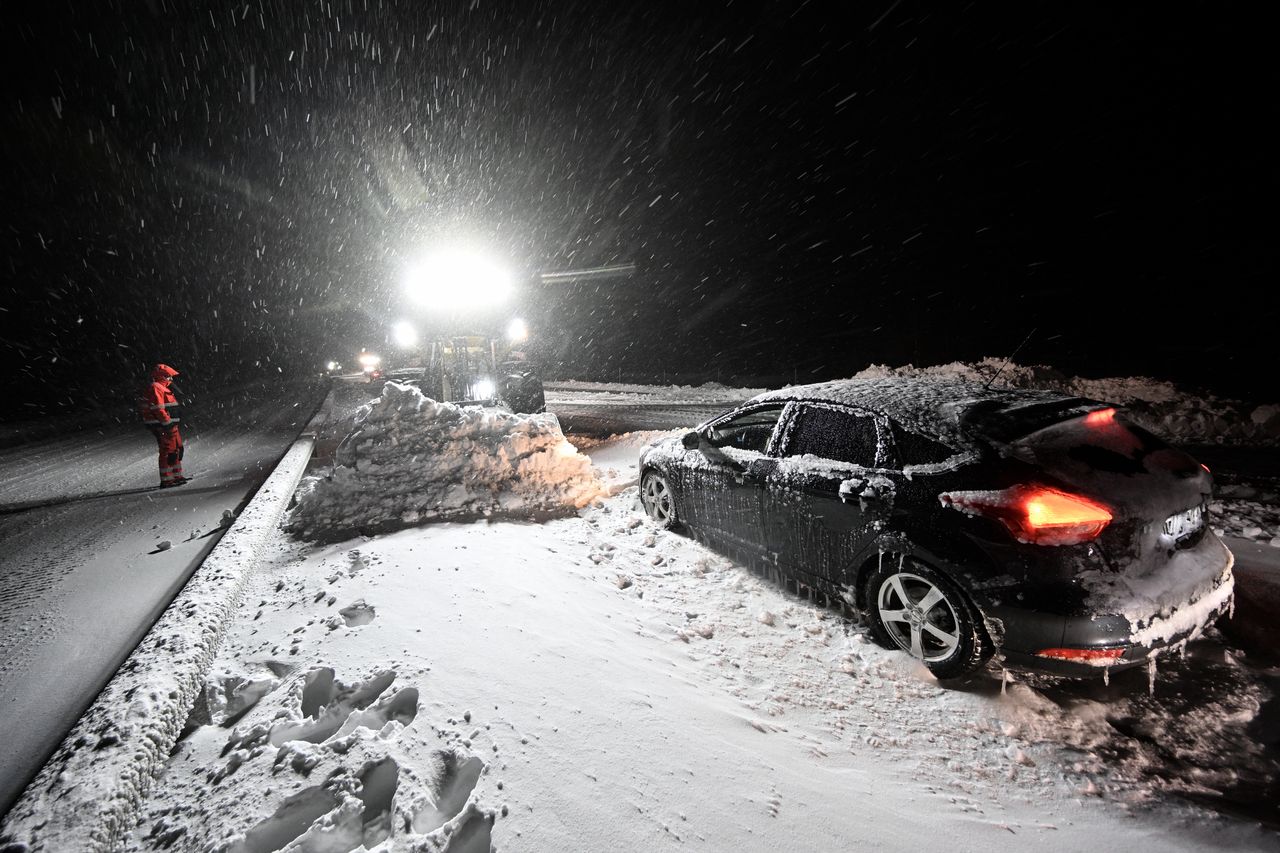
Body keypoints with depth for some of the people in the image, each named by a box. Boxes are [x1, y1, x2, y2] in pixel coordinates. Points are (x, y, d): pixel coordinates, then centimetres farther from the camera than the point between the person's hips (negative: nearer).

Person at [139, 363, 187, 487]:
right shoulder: (155, 388, -12)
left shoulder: (162, 388, 21)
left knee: (177, 449, 17)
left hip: (169, 425, 11)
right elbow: (158, 409, -20)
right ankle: (166, 480, -8)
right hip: (163, 426, -11)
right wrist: (167, 422, -22)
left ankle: (176, 476, 27)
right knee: (168, 451, -10)